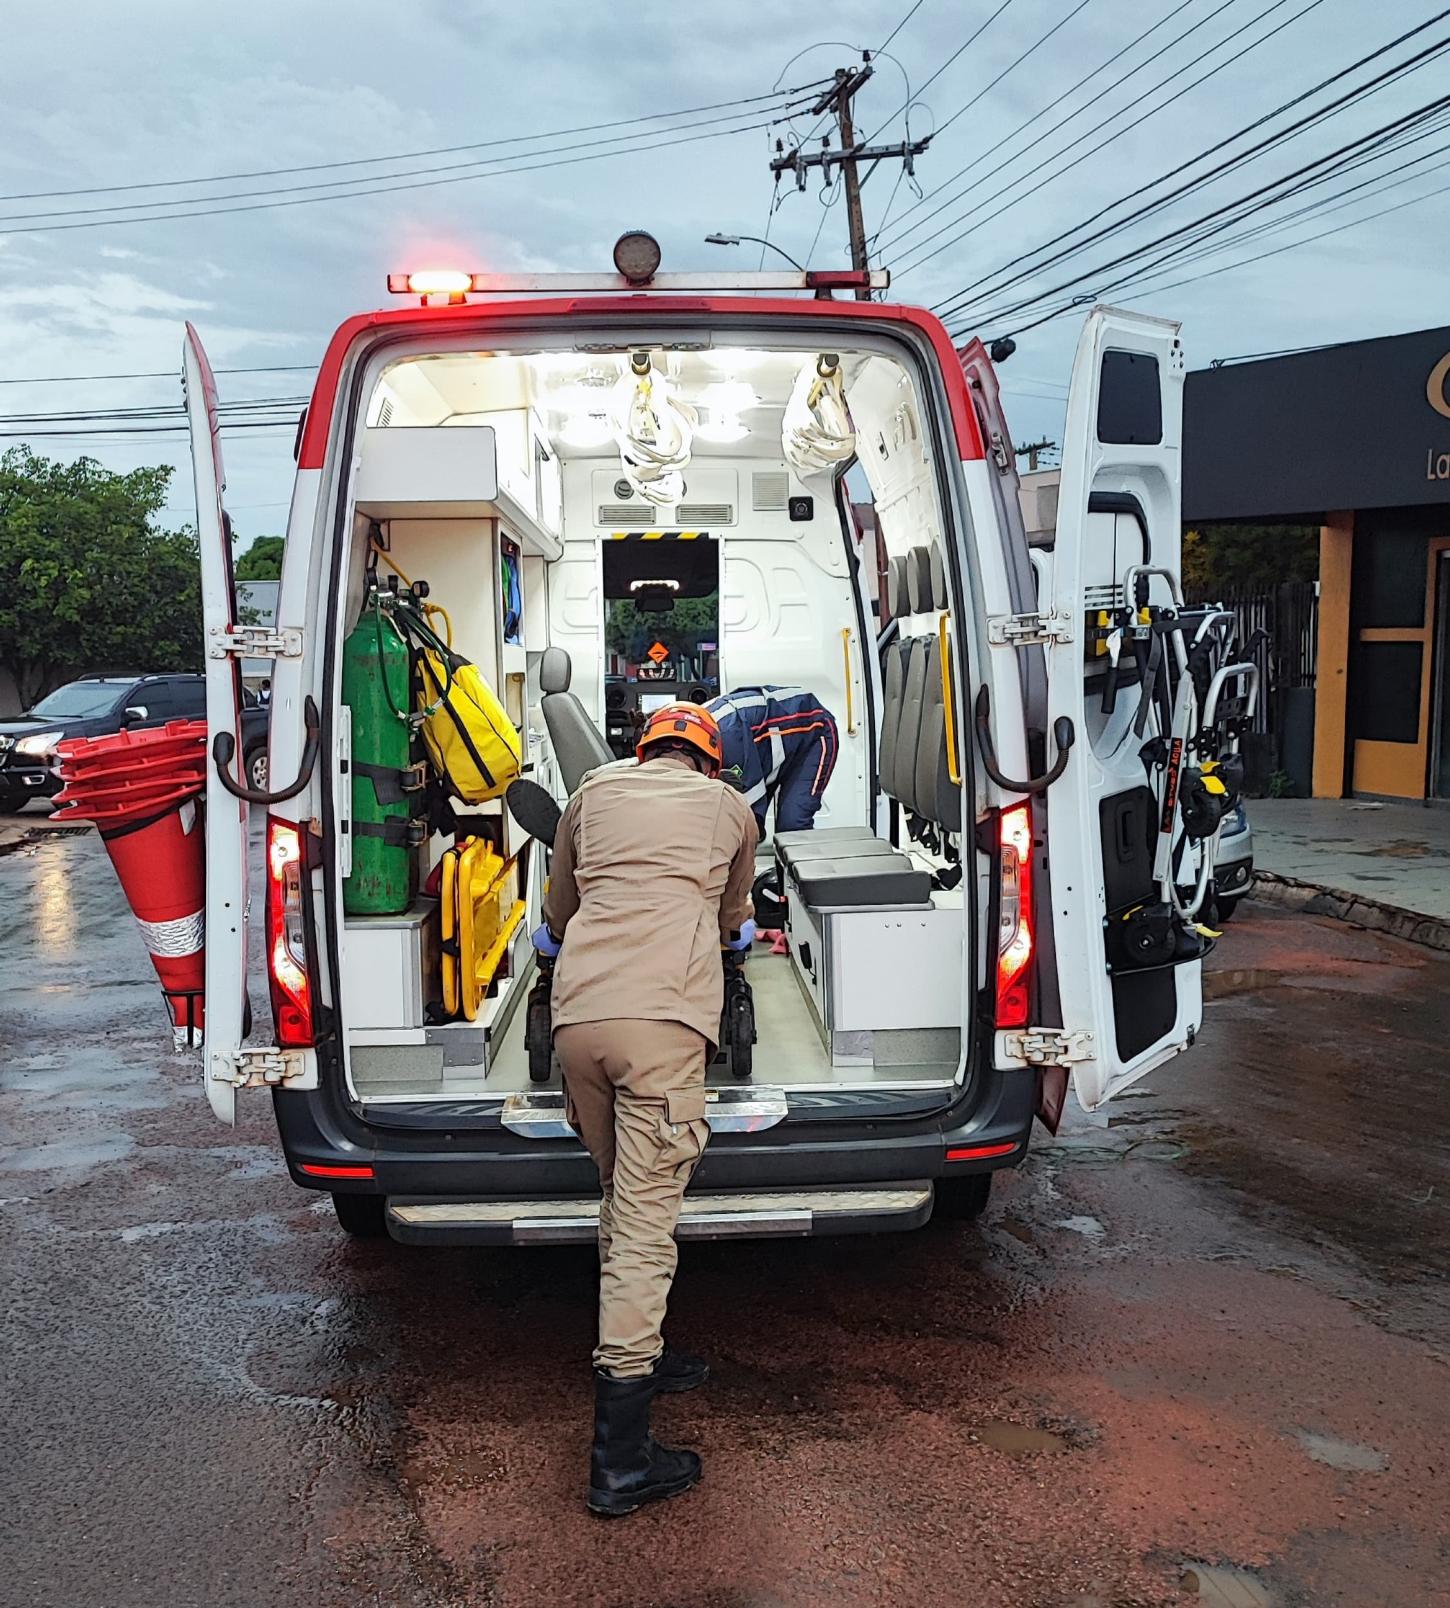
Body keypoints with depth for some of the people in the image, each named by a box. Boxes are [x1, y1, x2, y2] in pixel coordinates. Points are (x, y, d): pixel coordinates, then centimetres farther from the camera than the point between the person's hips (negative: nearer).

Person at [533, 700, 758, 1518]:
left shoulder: (594, 791, 24)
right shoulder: (730, 806, 20)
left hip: (576, 1015, 4)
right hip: (663, 1020, -4)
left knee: (624, 1198, 21)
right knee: (645, 1226, -4)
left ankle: (639, 1357, 35)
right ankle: (620, 1459, -1)